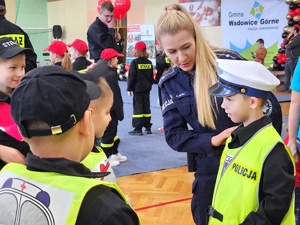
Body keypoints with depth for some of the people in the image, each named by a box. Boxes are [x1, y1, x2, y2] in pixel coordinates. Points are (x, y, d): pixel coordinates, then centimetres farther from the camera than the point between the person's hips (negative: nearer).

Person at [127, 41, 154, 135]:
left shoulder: (135, 62, -12)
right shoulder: (149, 62, 6)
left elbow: (131, 77, -12)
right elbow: (151, 76, 11)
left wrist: (129, 89, -7)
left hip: (137, 88, -6)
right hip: (146, 88, 6)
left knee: (138, 108, -3)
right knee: (146, 107, 11)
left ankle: (138, 128, -4)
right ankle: (148, 127, 16)